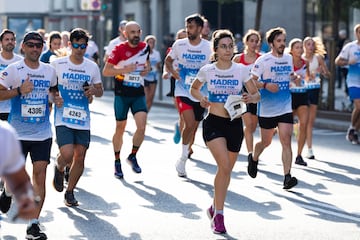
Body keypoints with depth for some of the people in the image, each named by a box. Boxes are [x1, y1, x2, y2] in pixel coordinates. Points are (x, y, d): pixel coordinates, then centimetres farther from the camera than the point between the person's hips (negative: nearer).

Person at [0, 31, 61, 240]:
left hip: (43, 134, 2)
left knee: (40, 175, -5)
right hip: (17, 134, -2)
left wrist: (57, 97, 4)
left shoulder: (49, 70, 7)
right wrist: (19, 91, -21)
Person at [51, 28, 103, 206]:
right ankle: (59, 168, 18)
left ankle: (70, 192, 22)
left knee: (80, 158, 3)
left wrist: (94, 91, -6)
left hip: (83, 120, 3)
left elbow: (100, 91, 16)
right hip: (63, 119, -3)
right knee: (67, 154, -18)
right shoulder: (57, 64, -2)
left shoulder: (92, 67, 7)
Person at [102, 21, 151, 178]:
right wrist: (124, 70, -21)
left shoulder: (145, 47, 4)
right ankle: (117, 162, 23)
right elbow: (106, 71, -9)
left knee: (141, 126, -13)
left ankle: (133, 156, 9)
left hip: (139, 94, 3)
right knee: (120, 129, 7)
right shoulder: (119, 49, -8)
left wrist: (147, 69, 2)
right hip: (122, 94, -3)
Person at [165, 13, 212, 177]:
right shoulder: (179, 45, -4)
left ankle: (183, 159, 27)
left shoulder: (208, 47, -4)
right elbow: (168, 60, 11)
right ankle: (184, 156, -2)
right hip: (183, 91, -2)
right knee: (190, 124, -20)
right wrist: (172, 71, -9)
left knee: (194, 127, 10)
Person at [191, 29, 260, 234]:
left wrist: (250, 98, -19)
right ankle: (219, 213, -8)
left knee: (226, 170, 12)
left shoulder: (241, 70, -1)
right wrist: (201, 98, -6)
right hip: (214, 123, -2)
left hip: (235, 124, 2)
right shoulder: (207, 71, -1)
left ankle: (215, 208, 32)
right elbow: (194, 89, 15)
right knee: (225, 166, -19)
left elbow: (257, 95, 4)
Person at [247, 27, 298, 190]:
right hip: (267, 109, -3)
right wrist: (266, 85, -26)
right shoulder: (263, 60, -9)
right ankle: (254, 159, 45)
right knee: (266, 142, 12)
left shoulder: (289, 58, 8)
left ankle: (287, 177, -14)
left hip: (285, 108, 3)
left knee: (286, 141, -10)